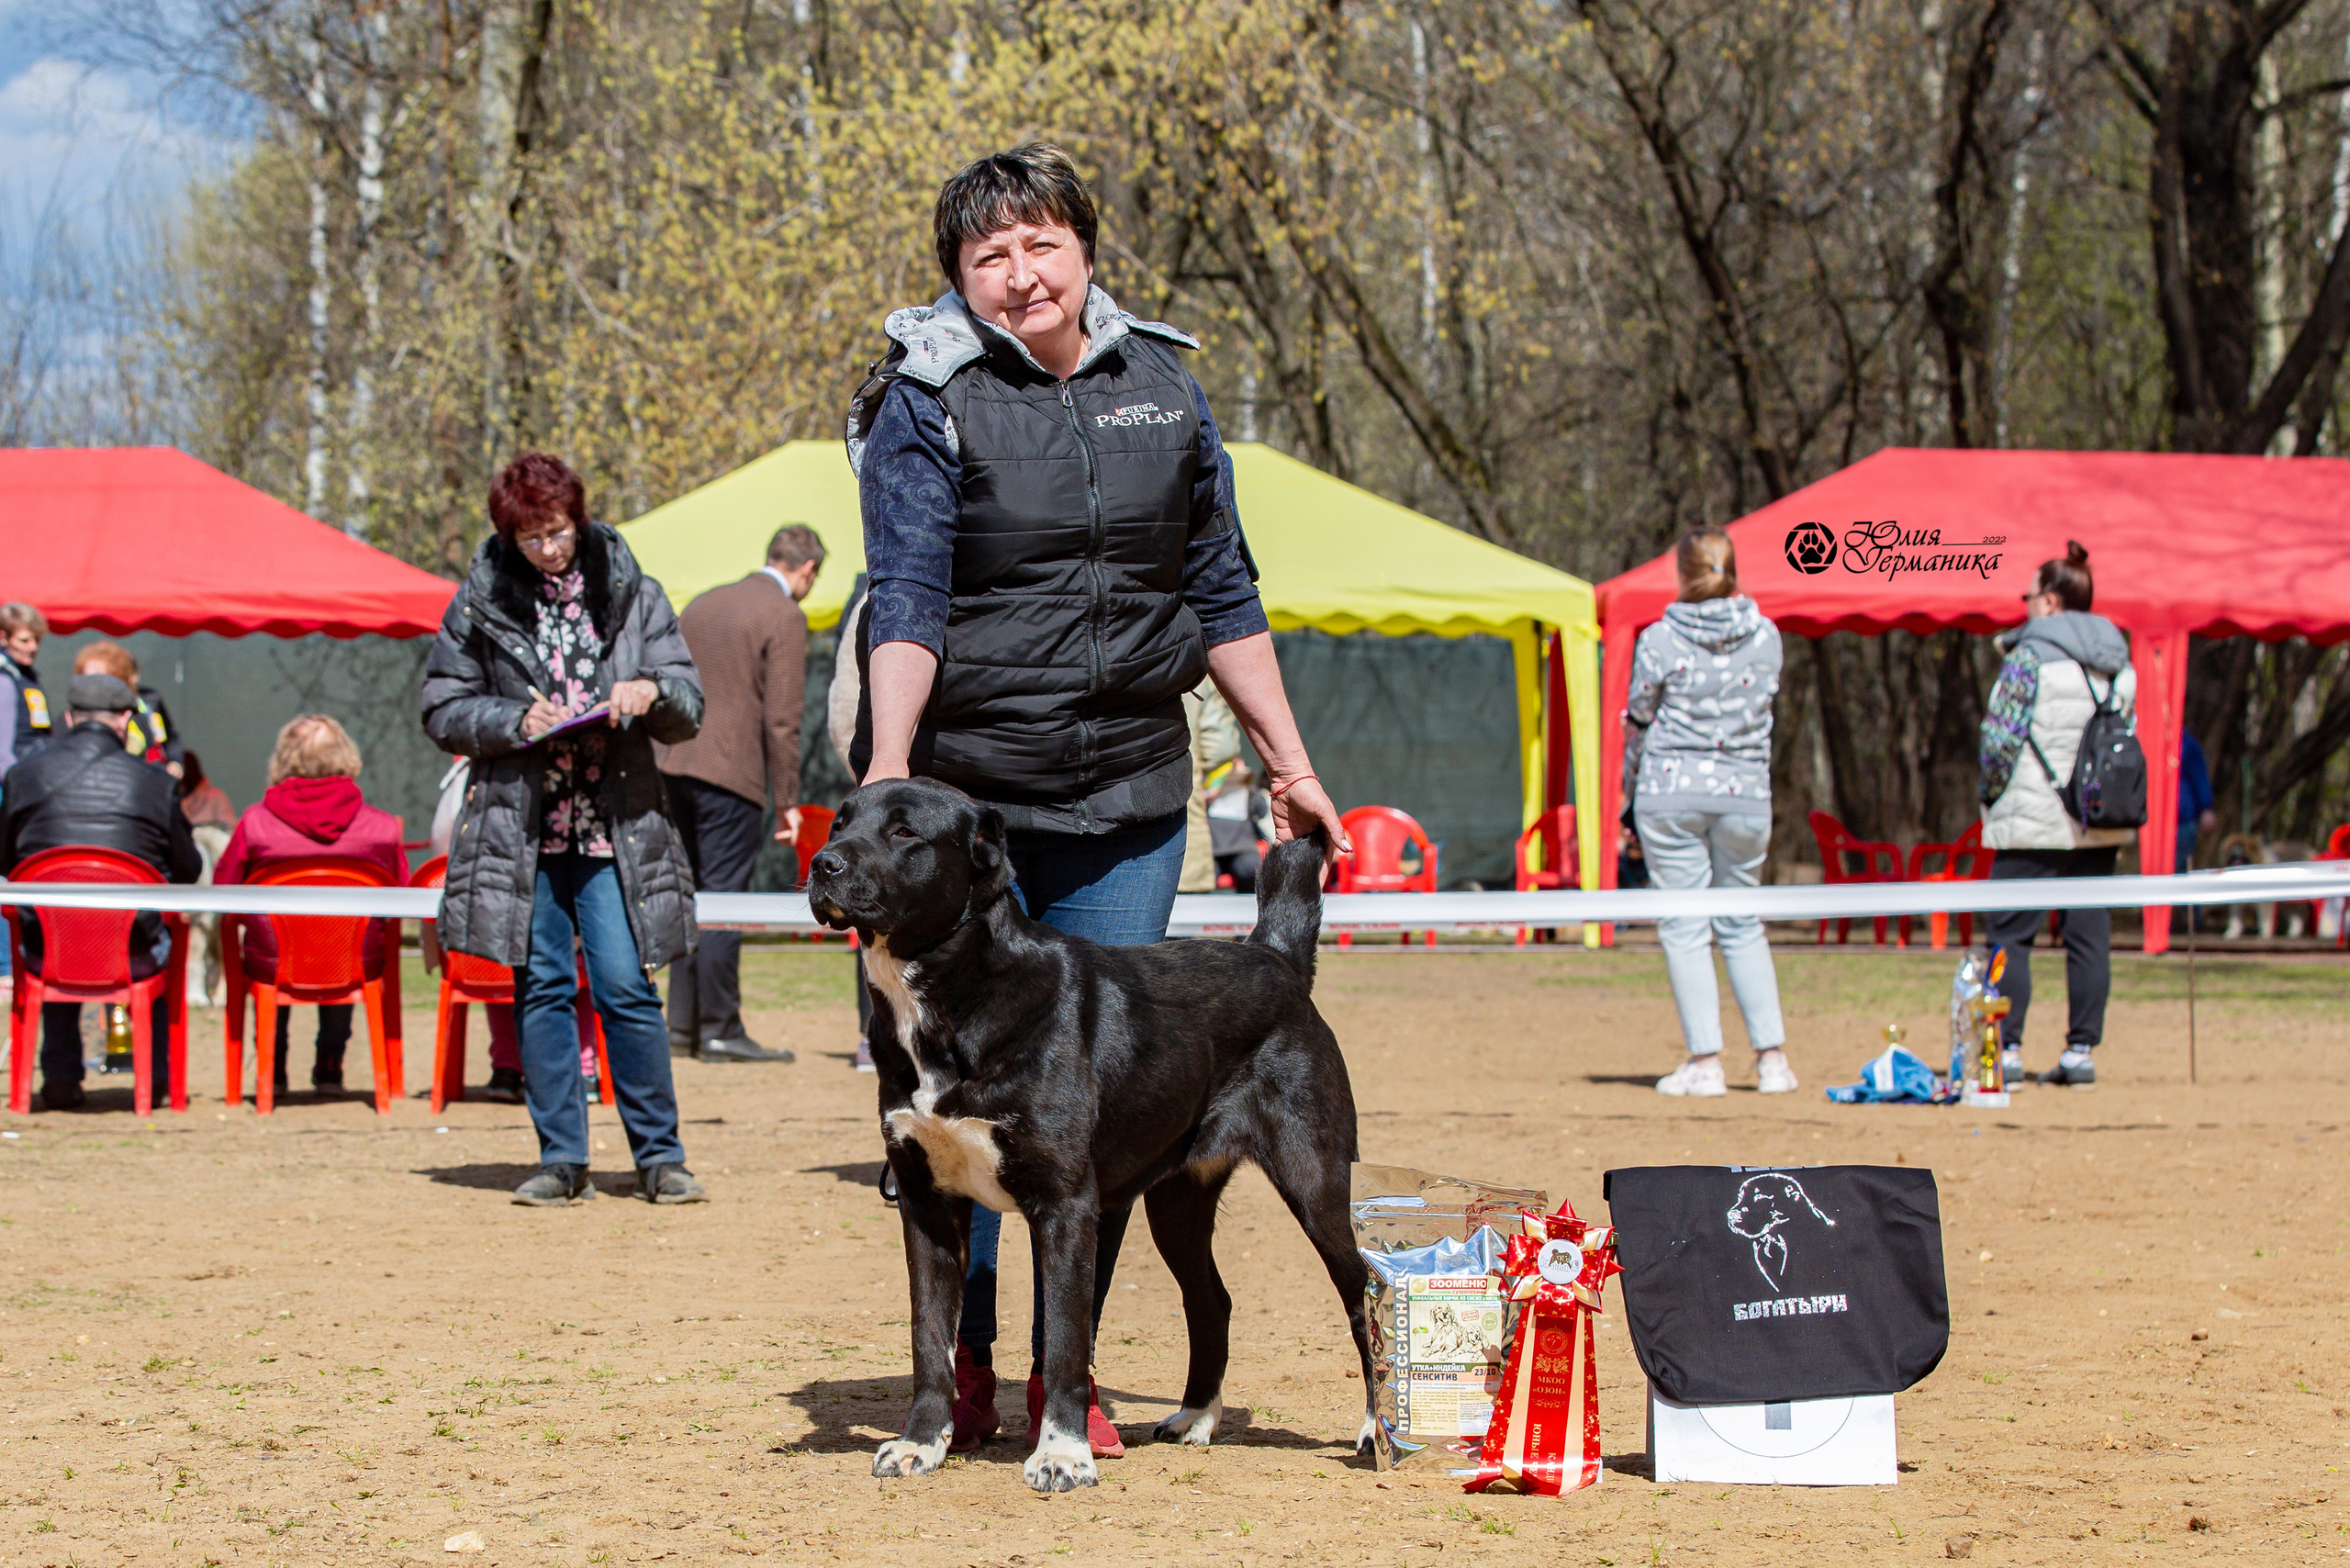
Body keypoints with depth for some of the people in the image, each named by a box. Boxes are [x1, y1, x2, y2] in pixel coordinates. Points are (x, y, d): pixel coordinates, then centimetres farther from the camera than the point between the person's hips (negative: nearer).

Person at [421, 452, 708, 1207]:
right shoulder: (481, 601, 4)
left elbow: (689, 710, 7)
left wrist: (652, 693, -15)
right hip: (520, 825, 1)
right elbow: (443, 710, 6)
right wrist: (514, 720, -10)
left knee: (625, 987, -6)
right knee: (541, 988, 2)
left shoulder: (629, 591, 5)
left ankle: (659, 1156, 2)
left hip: (612, 825, -1)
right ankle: (561, 1158, 9)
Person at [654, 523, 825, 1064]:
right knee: (723, 901, -4)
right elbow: (781, 718, -11)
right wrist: (788, 801, -6)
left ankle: (683, 1025, 13)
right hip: (731, 774, -7)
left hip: (675, 762, 7)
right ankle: (720, 1031, -2)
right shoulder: (785, 617, -6)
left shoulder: (702, 604, 17)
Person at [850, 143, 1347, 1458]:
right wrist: (888, 770, -25)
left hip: (1128, 803, 3)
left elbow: (1224, 592, 15)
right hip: (962, 797, -3)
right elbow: (907, 598, -13)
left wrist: (1290, 764, 14)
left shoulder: (1163, 388, 9)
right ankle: (962, 1364, 14)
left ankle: (1066, 1371, 14)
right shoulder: (927, 402, -4)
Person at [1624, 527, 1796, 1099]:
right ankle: (1772, 1056, 8)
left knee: (1685, 927, 1)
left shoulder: (1659, 640, -6)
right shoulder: (1766, 637, 2)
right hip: (1745, 793, 3)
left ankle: (1704, 1061, -4)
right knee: (1742, 925, 14)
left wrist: (1627, 801, 10)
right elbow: (1762, 708, 12)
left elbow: (1637, 724, 0)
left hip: (1671, 793, -3)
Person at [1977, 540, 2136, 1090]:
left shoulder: (2030, 655, -9)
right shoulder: (2120, 662, 11)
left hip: (2034, 818, -6)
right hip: (2103, 820, 6)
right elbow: (2127, 736, 13)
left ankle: (2007, 1050, -5)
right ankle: (2082, 1051, 6)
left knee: (2011, 934, -1)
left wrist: (1991, 795, 2)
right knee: (2090, 935, 6)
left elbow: (1999, 736, -12)